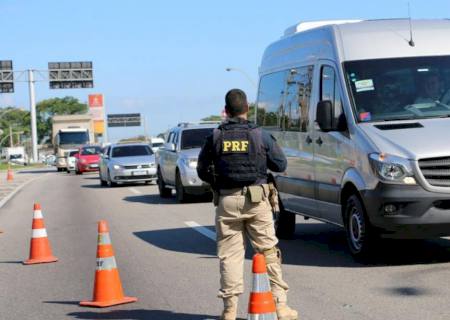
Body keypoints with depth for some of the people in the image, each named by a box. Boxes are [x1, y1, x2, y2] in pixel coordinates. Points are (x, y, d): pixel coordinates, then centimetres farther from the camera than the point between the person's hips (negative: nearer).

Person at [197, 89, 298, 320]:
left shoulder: (215, 138, 1)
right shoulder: (259, 136, -1)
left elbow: (202, 170, 5)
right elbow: (280, 164, 5)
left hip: (227, 201, 1)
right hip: (256, 199, -1)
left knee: (229, 255, 5)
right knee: (268, 252, 5)